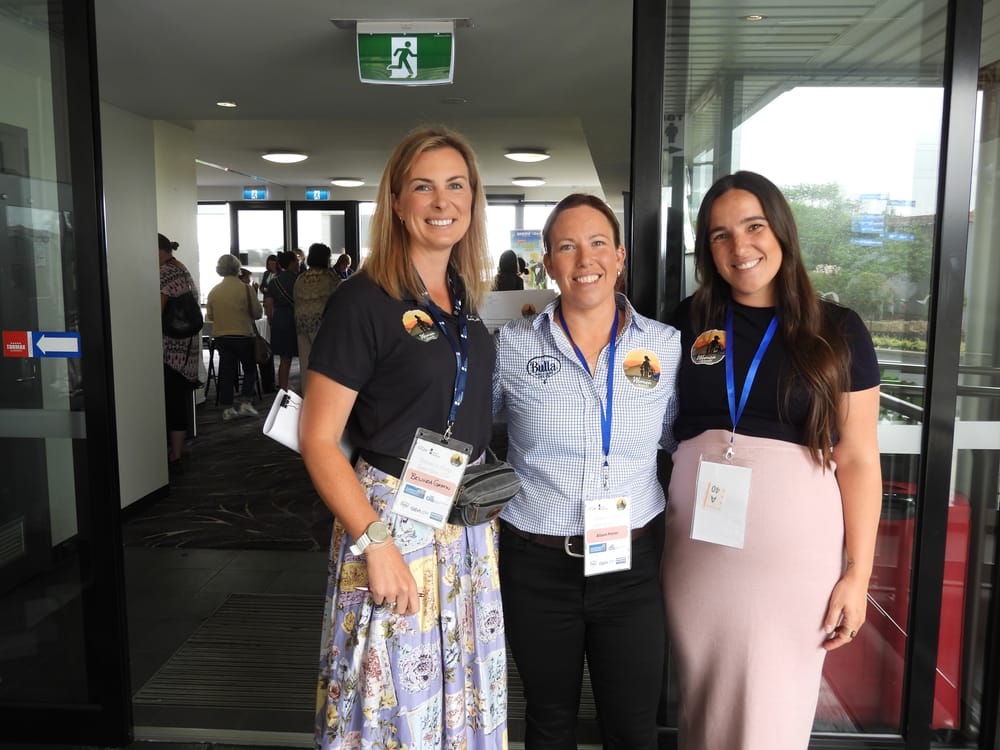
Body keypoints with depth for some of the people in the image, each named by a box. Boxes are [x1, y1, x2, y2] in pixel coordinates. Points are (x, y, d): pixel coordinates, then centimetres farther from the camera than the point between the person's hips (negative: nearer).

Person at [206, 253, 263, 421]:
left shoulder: (213, 291, 1)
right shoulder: (244, 288, -11)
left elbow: (210, 315, 8)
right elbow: (258, 312, -7)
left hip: (220, 336, 4)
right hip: (243, 335, -4)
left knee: (226, 372, 8)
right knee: (250, 370, 10)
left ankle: (227, 408, 9)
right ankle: (245, 403, 0)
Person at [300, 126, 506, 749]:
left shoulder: (465, 298, 7)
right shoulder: (363, 301, -13)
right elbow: (318, 440, -14)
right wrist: (375, 543, -19)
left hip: (470, 525, 6)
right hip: (392, 517, -6)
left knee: (465, 693, 18)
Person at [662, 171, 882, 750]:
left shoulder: (838, 330, 0)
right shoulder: (688, 322, 4)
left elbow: (858, 459, 0)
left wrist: (857, 573, -3)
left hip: (795, 548, -1)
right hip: (699, 542, 2)